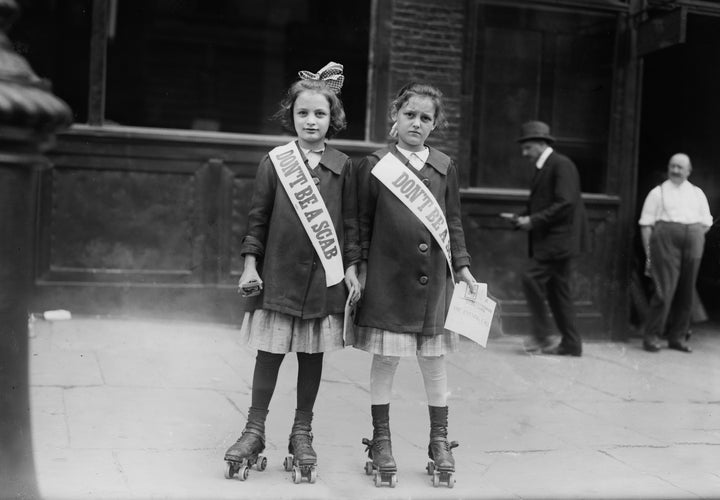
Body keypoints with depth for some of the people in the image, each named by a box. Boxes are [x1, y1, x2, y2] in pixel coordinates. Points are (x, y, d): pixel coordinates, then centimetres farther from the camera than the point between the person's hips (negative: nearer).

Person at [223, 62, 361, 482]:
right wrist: (250, 265, 0)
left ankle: (302, 431, 22)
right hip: (279, 275, -1)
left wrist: (351, 269, 2)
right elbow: (258, 217, 4)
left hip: (325, 278, 1)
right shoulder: (275, 162, 0)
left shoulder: (343, 166, 2)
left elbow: (350, 223, 6)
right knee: (270, 352, 5)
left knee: (313, 354, 9)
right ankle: (255, 429, 18)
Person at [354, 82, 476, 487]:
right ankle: (381, 441, 17)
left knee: (434, 359, 8)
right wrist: (360, 268, -2)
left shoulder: (445, 167, 8)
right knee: (385, 359, 3)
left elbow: (453, 221, 12)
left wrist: (462, 265, 5)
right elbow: (363, 223, 3)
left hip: (433, 279, 2)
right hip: (387, 278, -2)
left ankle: (440, 440, 21)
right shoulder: (375, 166, 1)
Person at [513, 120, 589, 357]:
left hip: (559, 238, -10)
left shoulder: (561, 165, -11)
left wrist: (533, 221, -19)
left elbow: (566, 203, -20)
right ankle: (570, 344, 16)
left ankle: (542, 335, -9)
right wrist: (526, 219, 5)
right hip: (548, 240, 10)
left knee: (531, 277, -17)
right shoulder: (541, 168, 18)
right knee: (557, 291, 10)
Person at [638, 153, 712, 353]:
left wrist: (696, 239, 3)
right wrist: (649, 254, -5)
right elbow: (646, 224, 2)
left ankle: (677, 337, 13)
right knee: (664, 289, -11)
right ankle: (652, 336, -4)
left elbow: (706, 223, 19)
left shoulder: (697, 193, 18)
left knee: (686, 293, 4)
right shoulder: (658, 192, 8)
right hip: (665, 239, -4)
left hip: (693, 241, 4)